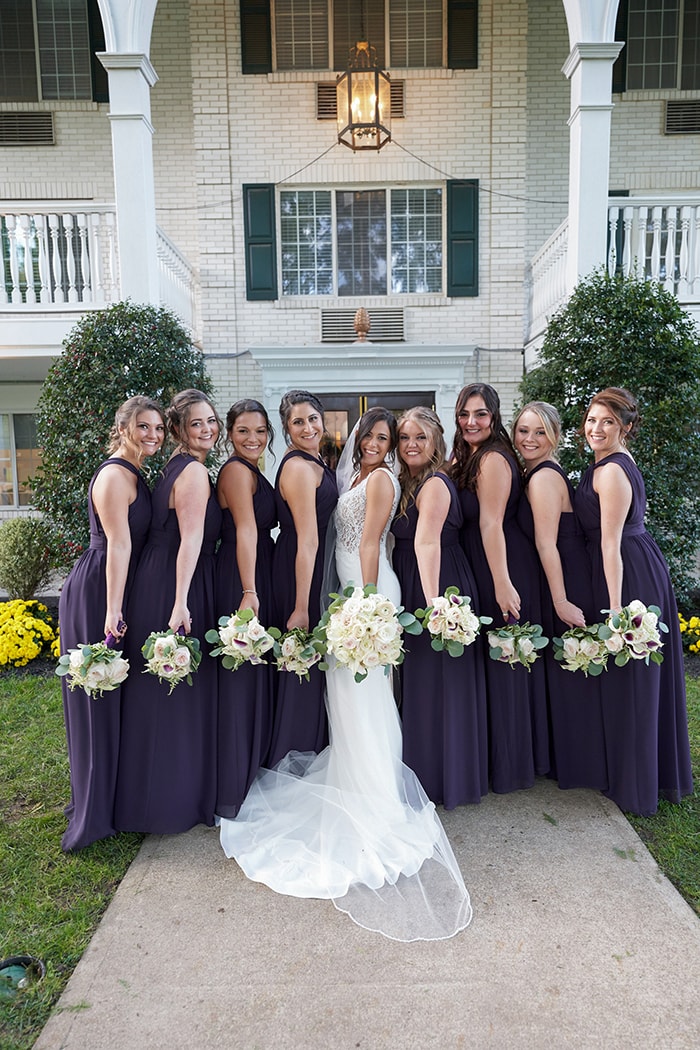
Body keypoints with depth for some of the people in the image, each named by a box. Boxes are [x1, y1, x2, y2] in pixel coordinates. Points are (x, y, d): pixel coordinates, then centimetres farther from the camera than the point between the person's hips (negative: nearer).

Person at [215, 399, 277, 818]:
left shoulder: (252, 472, 18)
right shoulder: (237, 471, -13)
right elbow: (246, 531, -23)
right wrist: (249, 591, -30)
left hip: (258, 577, 10)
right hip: (241, 579, -10)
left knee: (256, 676, 18)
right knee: (241, 678, -4)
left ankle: (251, 769, 34)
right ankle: (232, 792, 9)